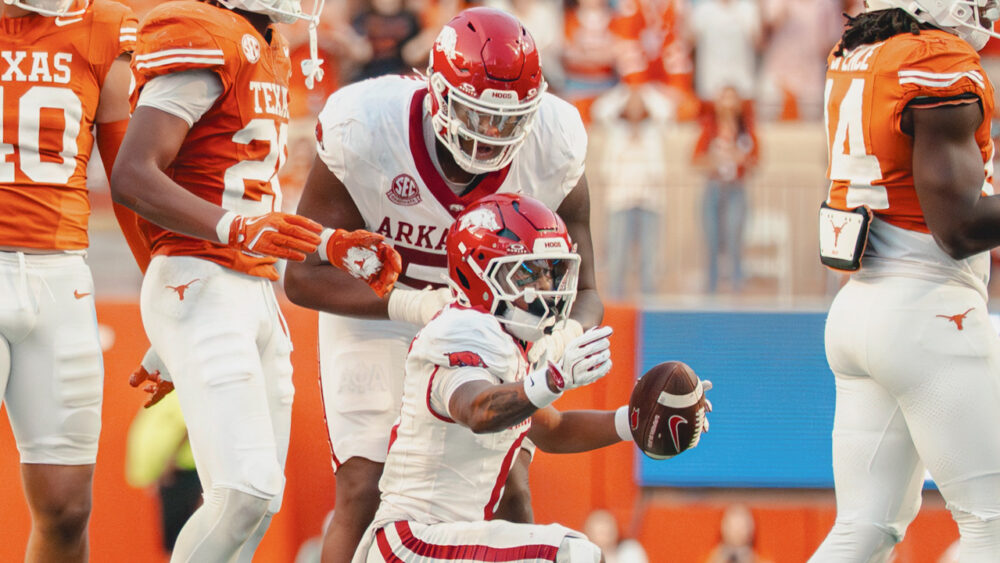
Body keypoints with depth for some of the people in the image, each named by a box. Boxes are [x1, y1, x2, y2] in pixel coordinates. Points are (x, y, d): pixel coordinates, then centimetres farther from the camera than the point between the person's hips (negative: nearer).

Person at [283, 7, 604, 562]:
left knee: (509, 491, -6)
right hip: (373, 308, -2)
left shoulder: (554, 147, -23)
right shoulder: (363, 131, -31)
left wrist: (562, 337, -39)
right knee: (363, 493, -13)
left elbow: (583, 291, -13)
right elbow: (304, 276, -25)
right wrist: (410, 306, -41)